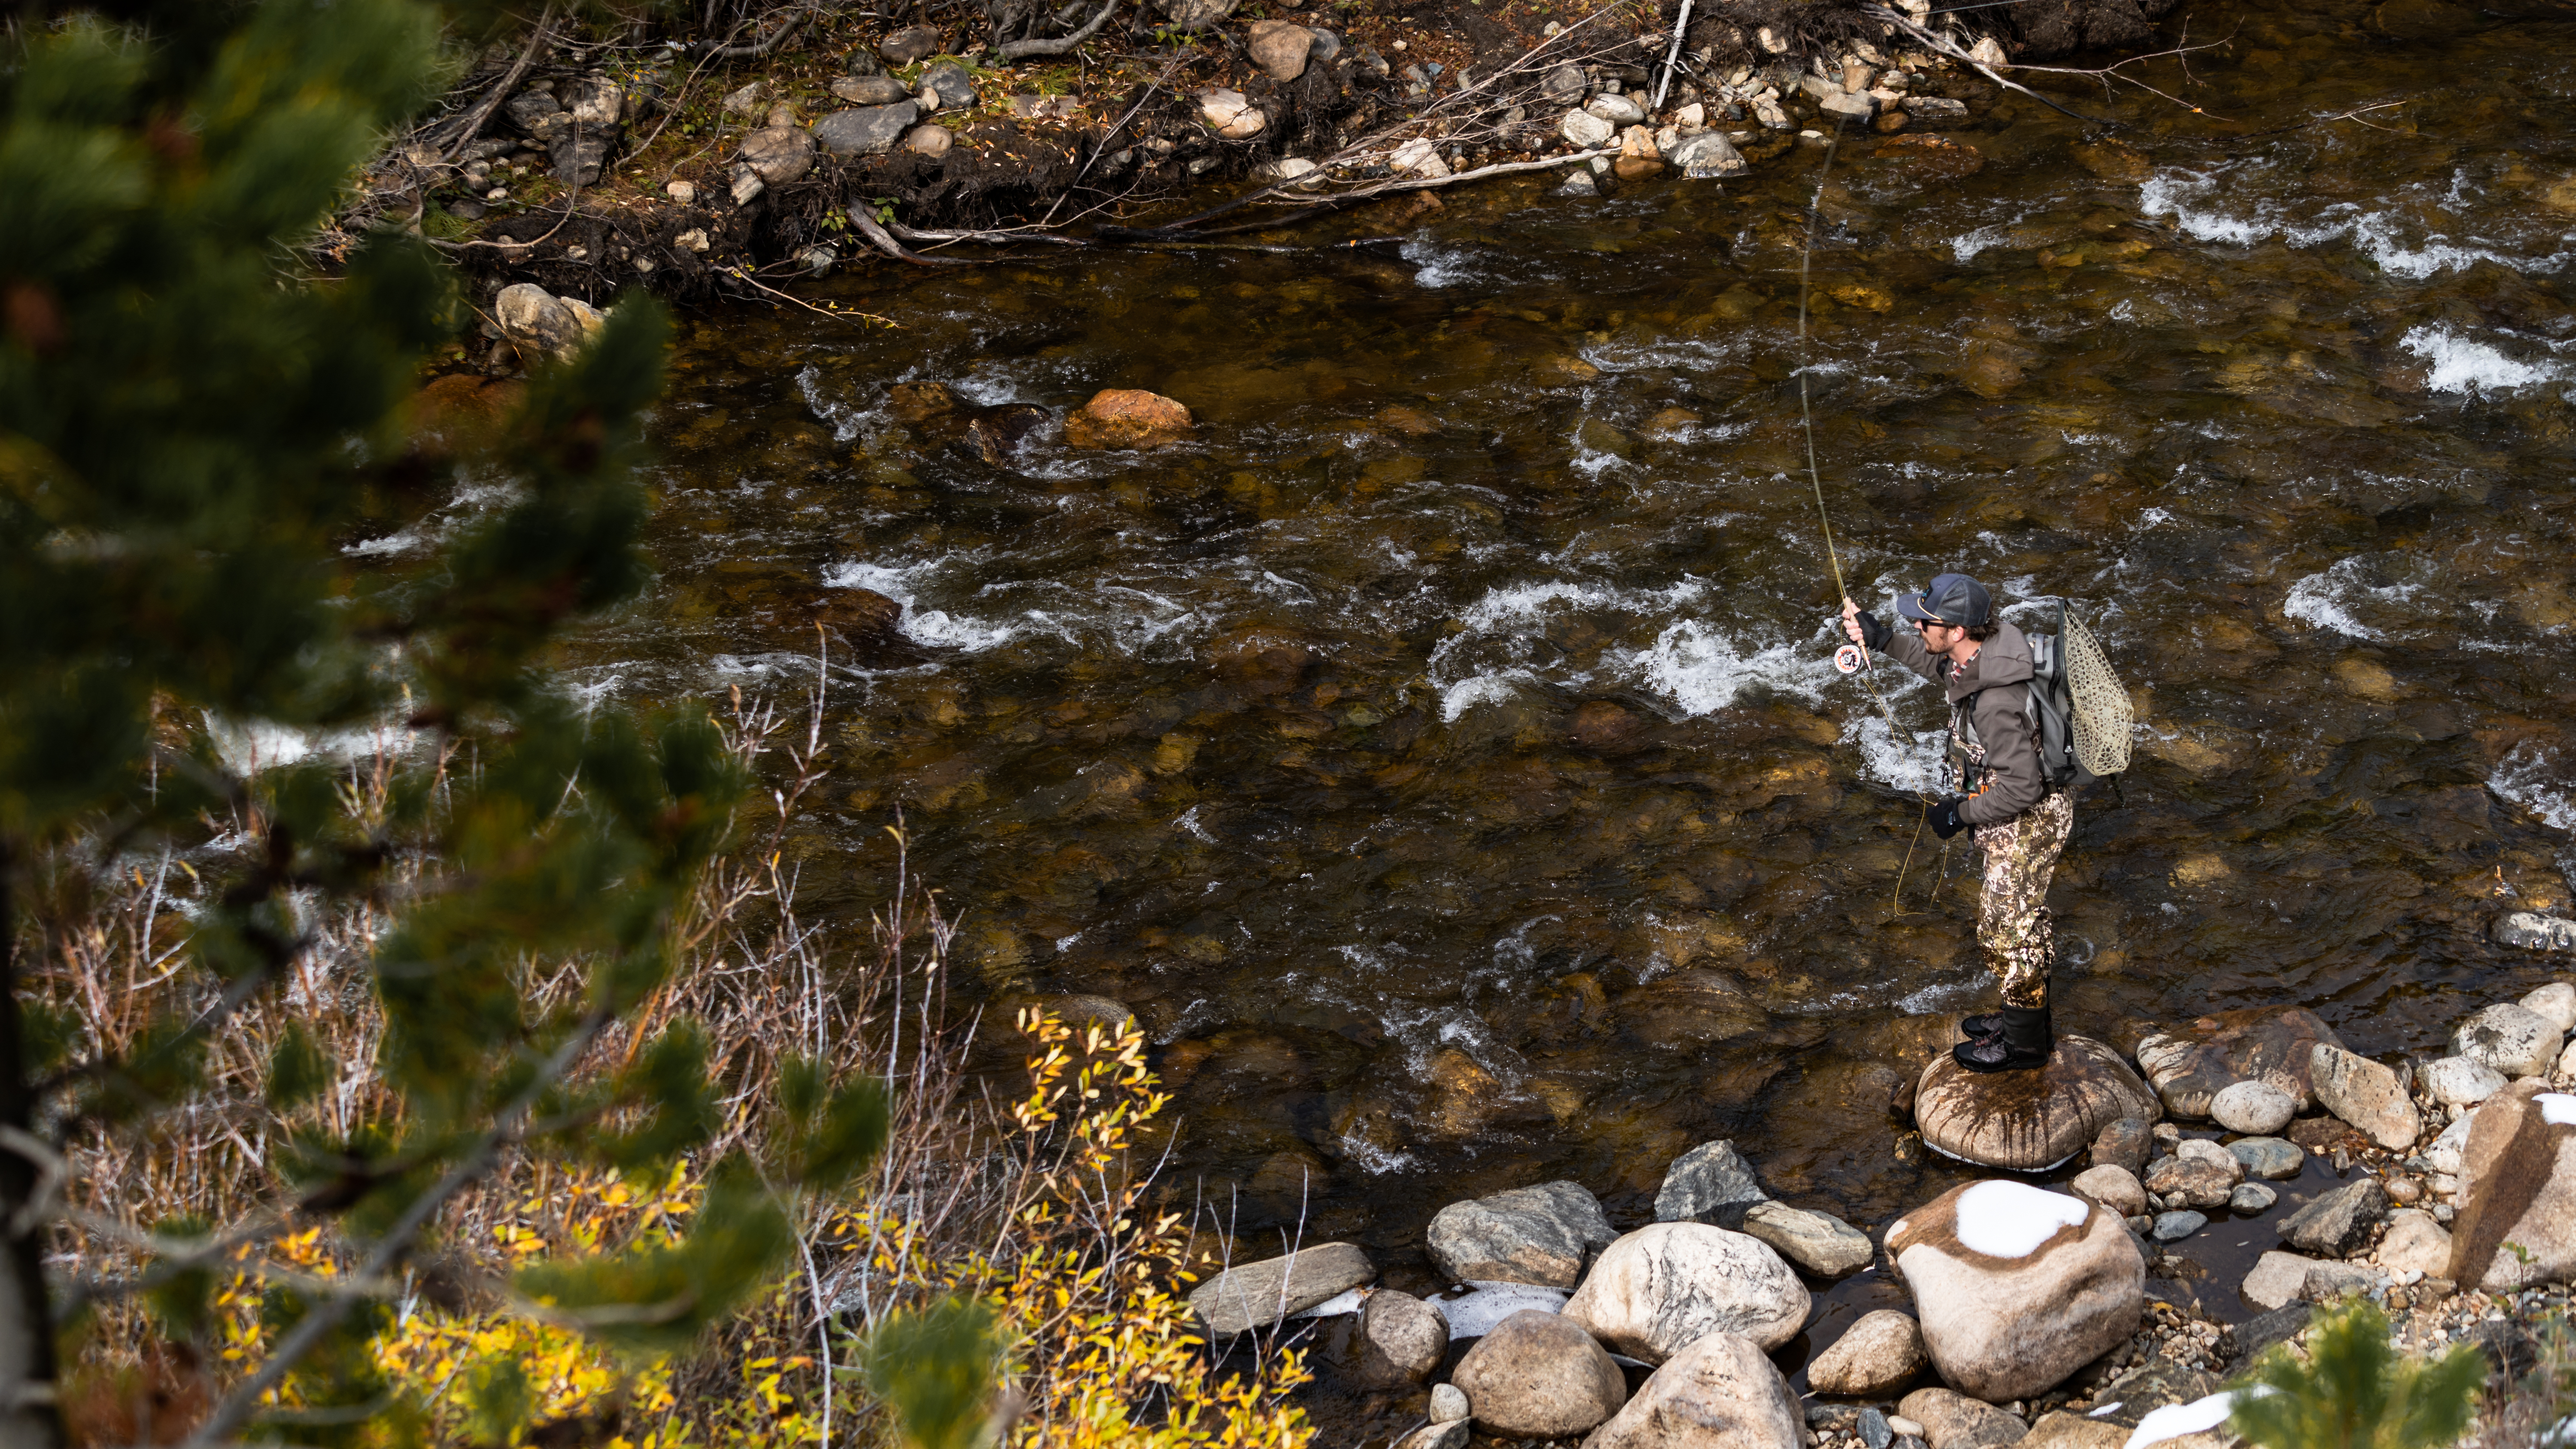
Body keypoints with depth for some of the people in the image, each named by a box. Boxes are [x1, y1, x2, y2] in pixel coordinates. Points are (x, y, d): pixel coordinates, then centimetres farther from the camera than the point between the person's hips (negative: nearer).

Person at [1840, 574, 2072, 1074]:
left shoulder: (1995, 703, -37)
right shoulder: (1983, 651, -9)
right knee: (2003, 920, 25)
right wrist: (1881, 639, 7)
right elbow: (1940, 665, 16)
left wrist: (1961, 813, -19)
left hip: (2025, 824, -9)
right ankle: (2024, 1015, 43)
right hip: (2013, 820, 9)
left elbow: (2021, 787, -32)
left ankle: (2025, 1043, 27)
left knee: (2010, 928, 8)